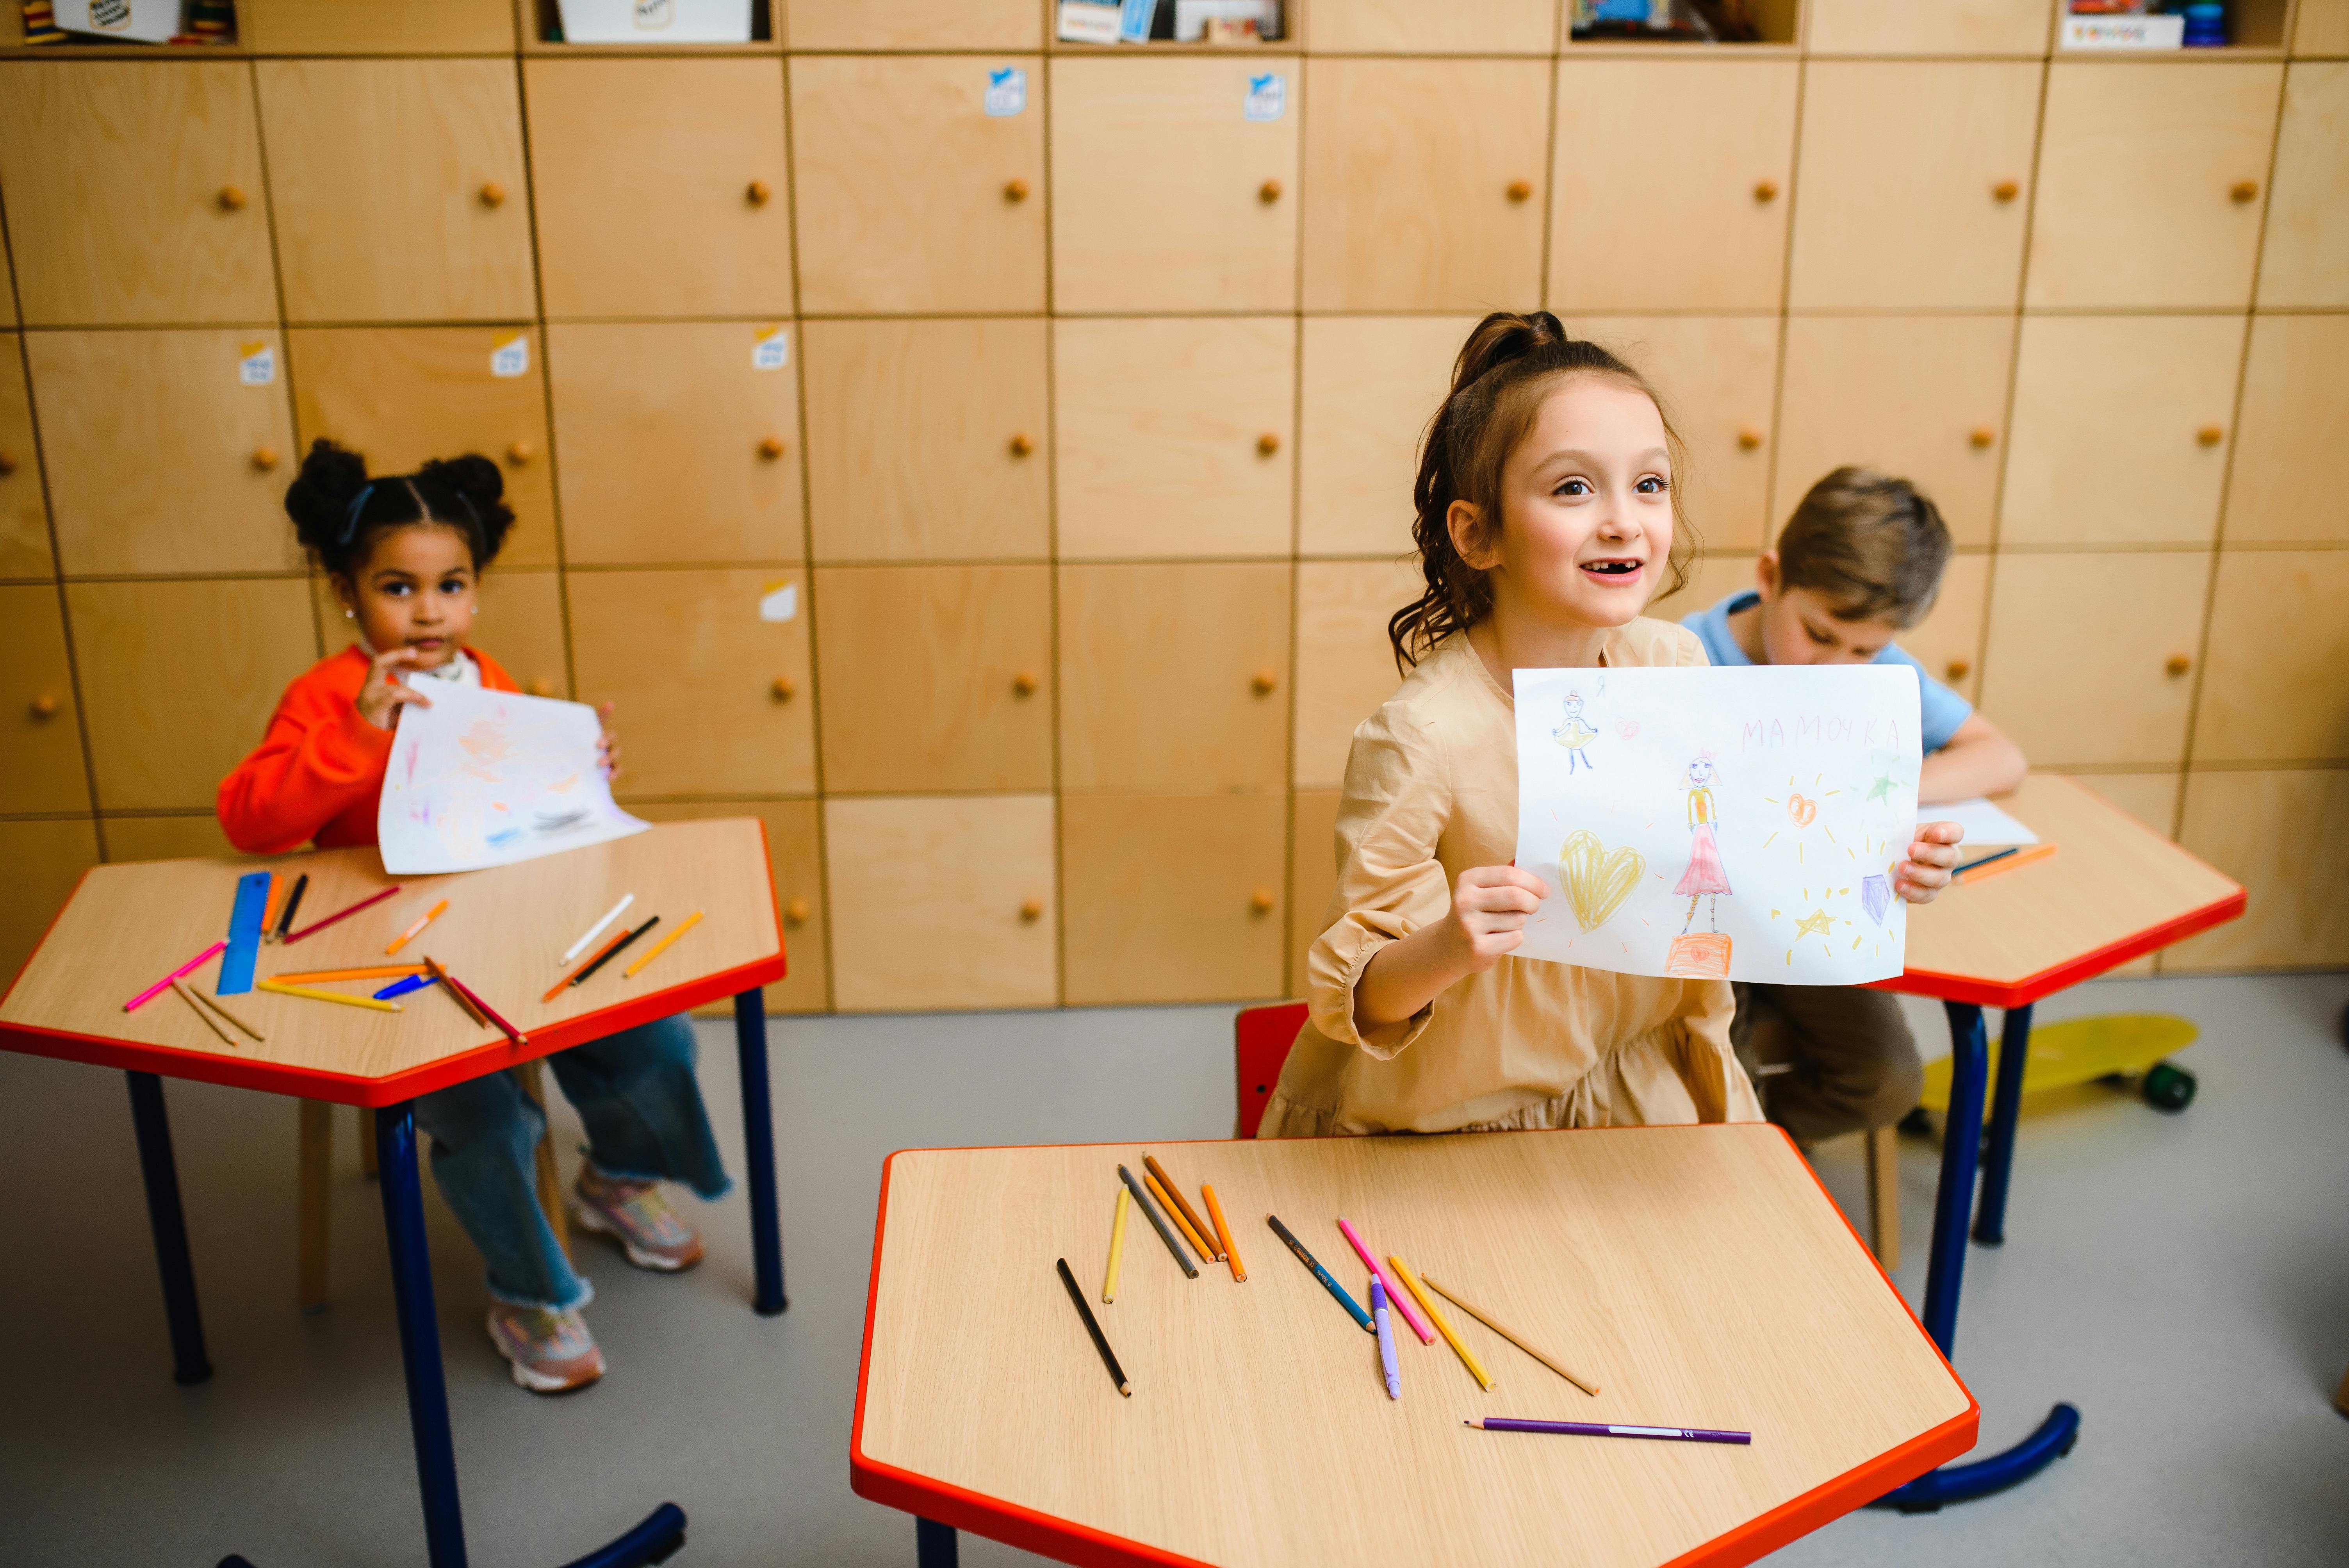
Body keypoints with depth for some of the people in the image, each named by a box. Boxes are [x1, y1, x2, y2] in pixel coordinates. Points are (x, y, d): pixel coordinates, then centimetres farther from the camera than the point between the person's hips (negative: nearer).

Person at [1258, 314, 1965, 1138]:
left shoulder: (1675, 663, -7)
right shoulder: (1422, 738, -25)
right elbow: (1349, 995, -21)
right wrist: (1448, 948, -40)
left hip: (1646, 1094, 4)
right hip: (1456, 1124, -4)